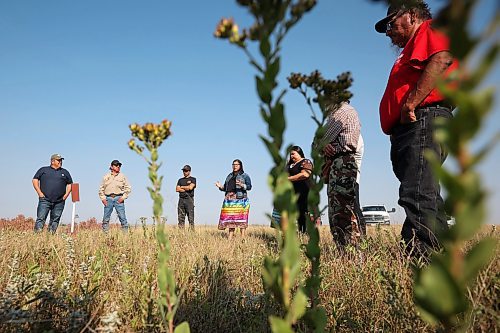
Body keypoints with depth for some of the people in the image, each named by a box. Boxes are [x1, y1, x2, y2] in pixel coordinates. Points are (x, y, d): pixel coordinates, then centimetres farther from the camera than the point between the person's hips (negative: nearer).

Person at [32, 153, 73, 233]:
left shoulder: (65, 172, 17)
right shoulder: (43, 170, 11)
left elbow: (70, 184, 21)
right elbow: (35, 180, 7)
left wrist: (66, 194, 7)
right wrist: (39, 193, -3)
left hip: (59, 202, 2)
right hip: (45, 200, -2)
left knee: (55, 220, 3)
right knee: (41, 218, -9)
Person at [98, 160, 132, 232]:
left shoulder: (122, 176, 9)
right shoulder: (106, 176, 12)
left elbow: (128, 188, 8)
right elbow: (101, 188, 13)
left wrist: (123, 197, -3)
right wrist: (103, 198, 2)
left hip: (119, 199, -1)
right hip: (108, 199, 1)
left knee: (122, 217, -6)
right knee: (106, 218, 2)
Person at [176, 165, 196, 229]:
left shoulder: (193, 179, 7)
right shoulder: (180, 180, 19)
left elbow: (190, 187, -9)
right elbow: (177, 189, 7)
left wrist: (182, 187, 4)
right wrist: (186, 189, -3)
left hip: (189, 199, -4)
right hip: (181, 199, 4)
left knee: (191, 217, -9)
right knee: (180, 217, 2)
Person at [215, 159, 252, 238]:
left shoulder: (245, 176, 6)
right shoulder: (229, 176, 22)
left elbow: (249, 186, -4)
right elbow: (225, 188, 22)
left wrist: (242, 185, -22)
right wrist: (220, 186, 2)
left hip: (240, 199, -5)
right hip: (229, 199, 5)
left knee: (241, 217, -9)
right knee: (230, 218, 0)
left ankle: (243, 237, -7)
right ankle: (230, 237, 3)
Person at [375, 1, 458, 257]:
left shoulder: (430, 29, 5)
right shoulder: (414, 46, 34)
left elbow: (442, 60, -17)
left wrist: (411, 103, -21)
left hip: (422, 120, -10)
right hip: (410, 128, 10)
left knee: (417, 195, -20)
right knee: (424, 197, 9)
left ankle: (419, 257, -24)